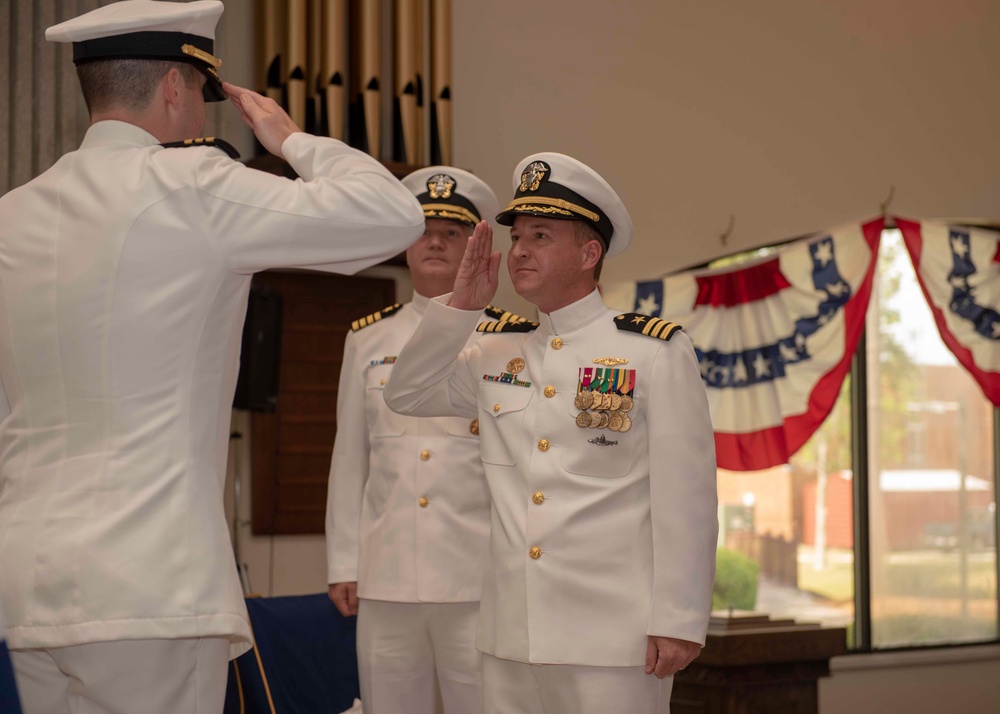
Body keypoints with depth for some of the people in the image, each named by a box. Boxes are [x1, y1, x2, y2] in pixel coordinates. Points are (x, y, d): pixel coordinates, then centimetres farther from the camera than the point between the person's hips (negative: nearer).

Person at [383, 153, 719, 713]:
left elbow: (686, 497, -7)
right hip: (510, 638, 5)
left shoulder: (657, 352, -3)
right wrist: (461, 305, 5)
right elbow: (407, 395, 16)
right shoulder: (496, 352, 13)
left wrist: (679, 622, -10)